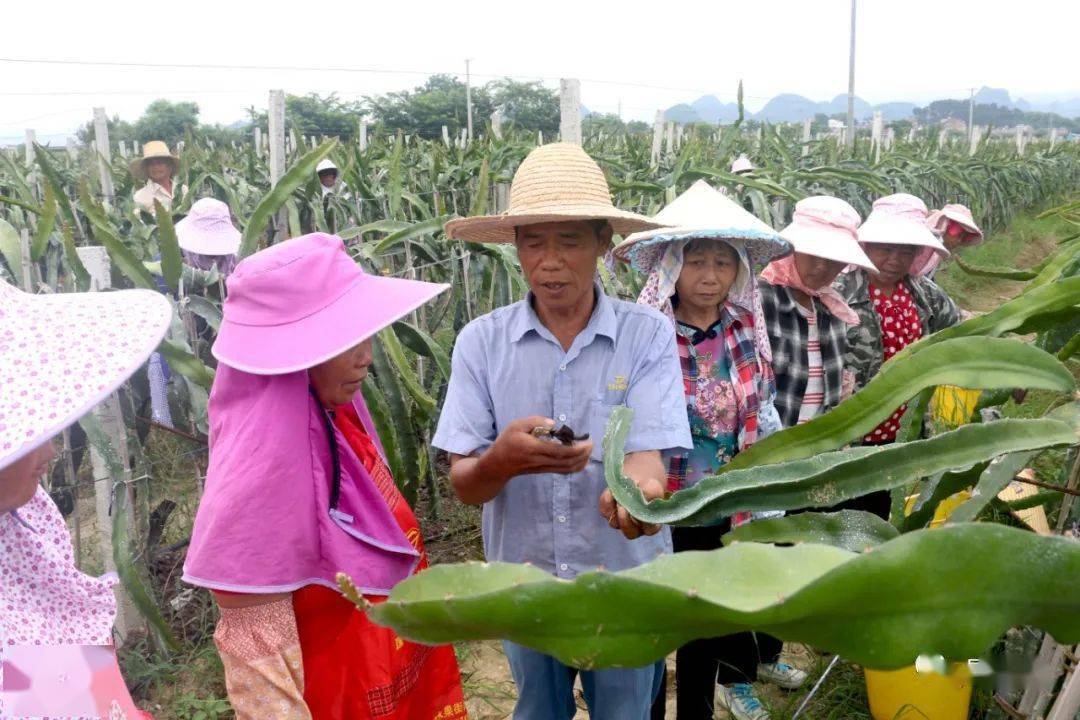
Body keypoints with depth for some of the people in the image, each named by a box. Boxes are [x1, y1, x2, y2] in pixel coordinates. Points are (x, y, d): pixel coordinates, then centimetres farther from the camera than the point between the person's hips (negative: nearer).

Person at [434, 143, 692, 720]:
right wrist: (505, 457, -35)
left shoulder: (648, 335, -13)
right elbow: (464, 484, -13)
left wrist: (635, 487, -45)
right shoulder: (481, 341, -10)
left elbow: (647, 453, -21)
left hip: (626, 587, -1)